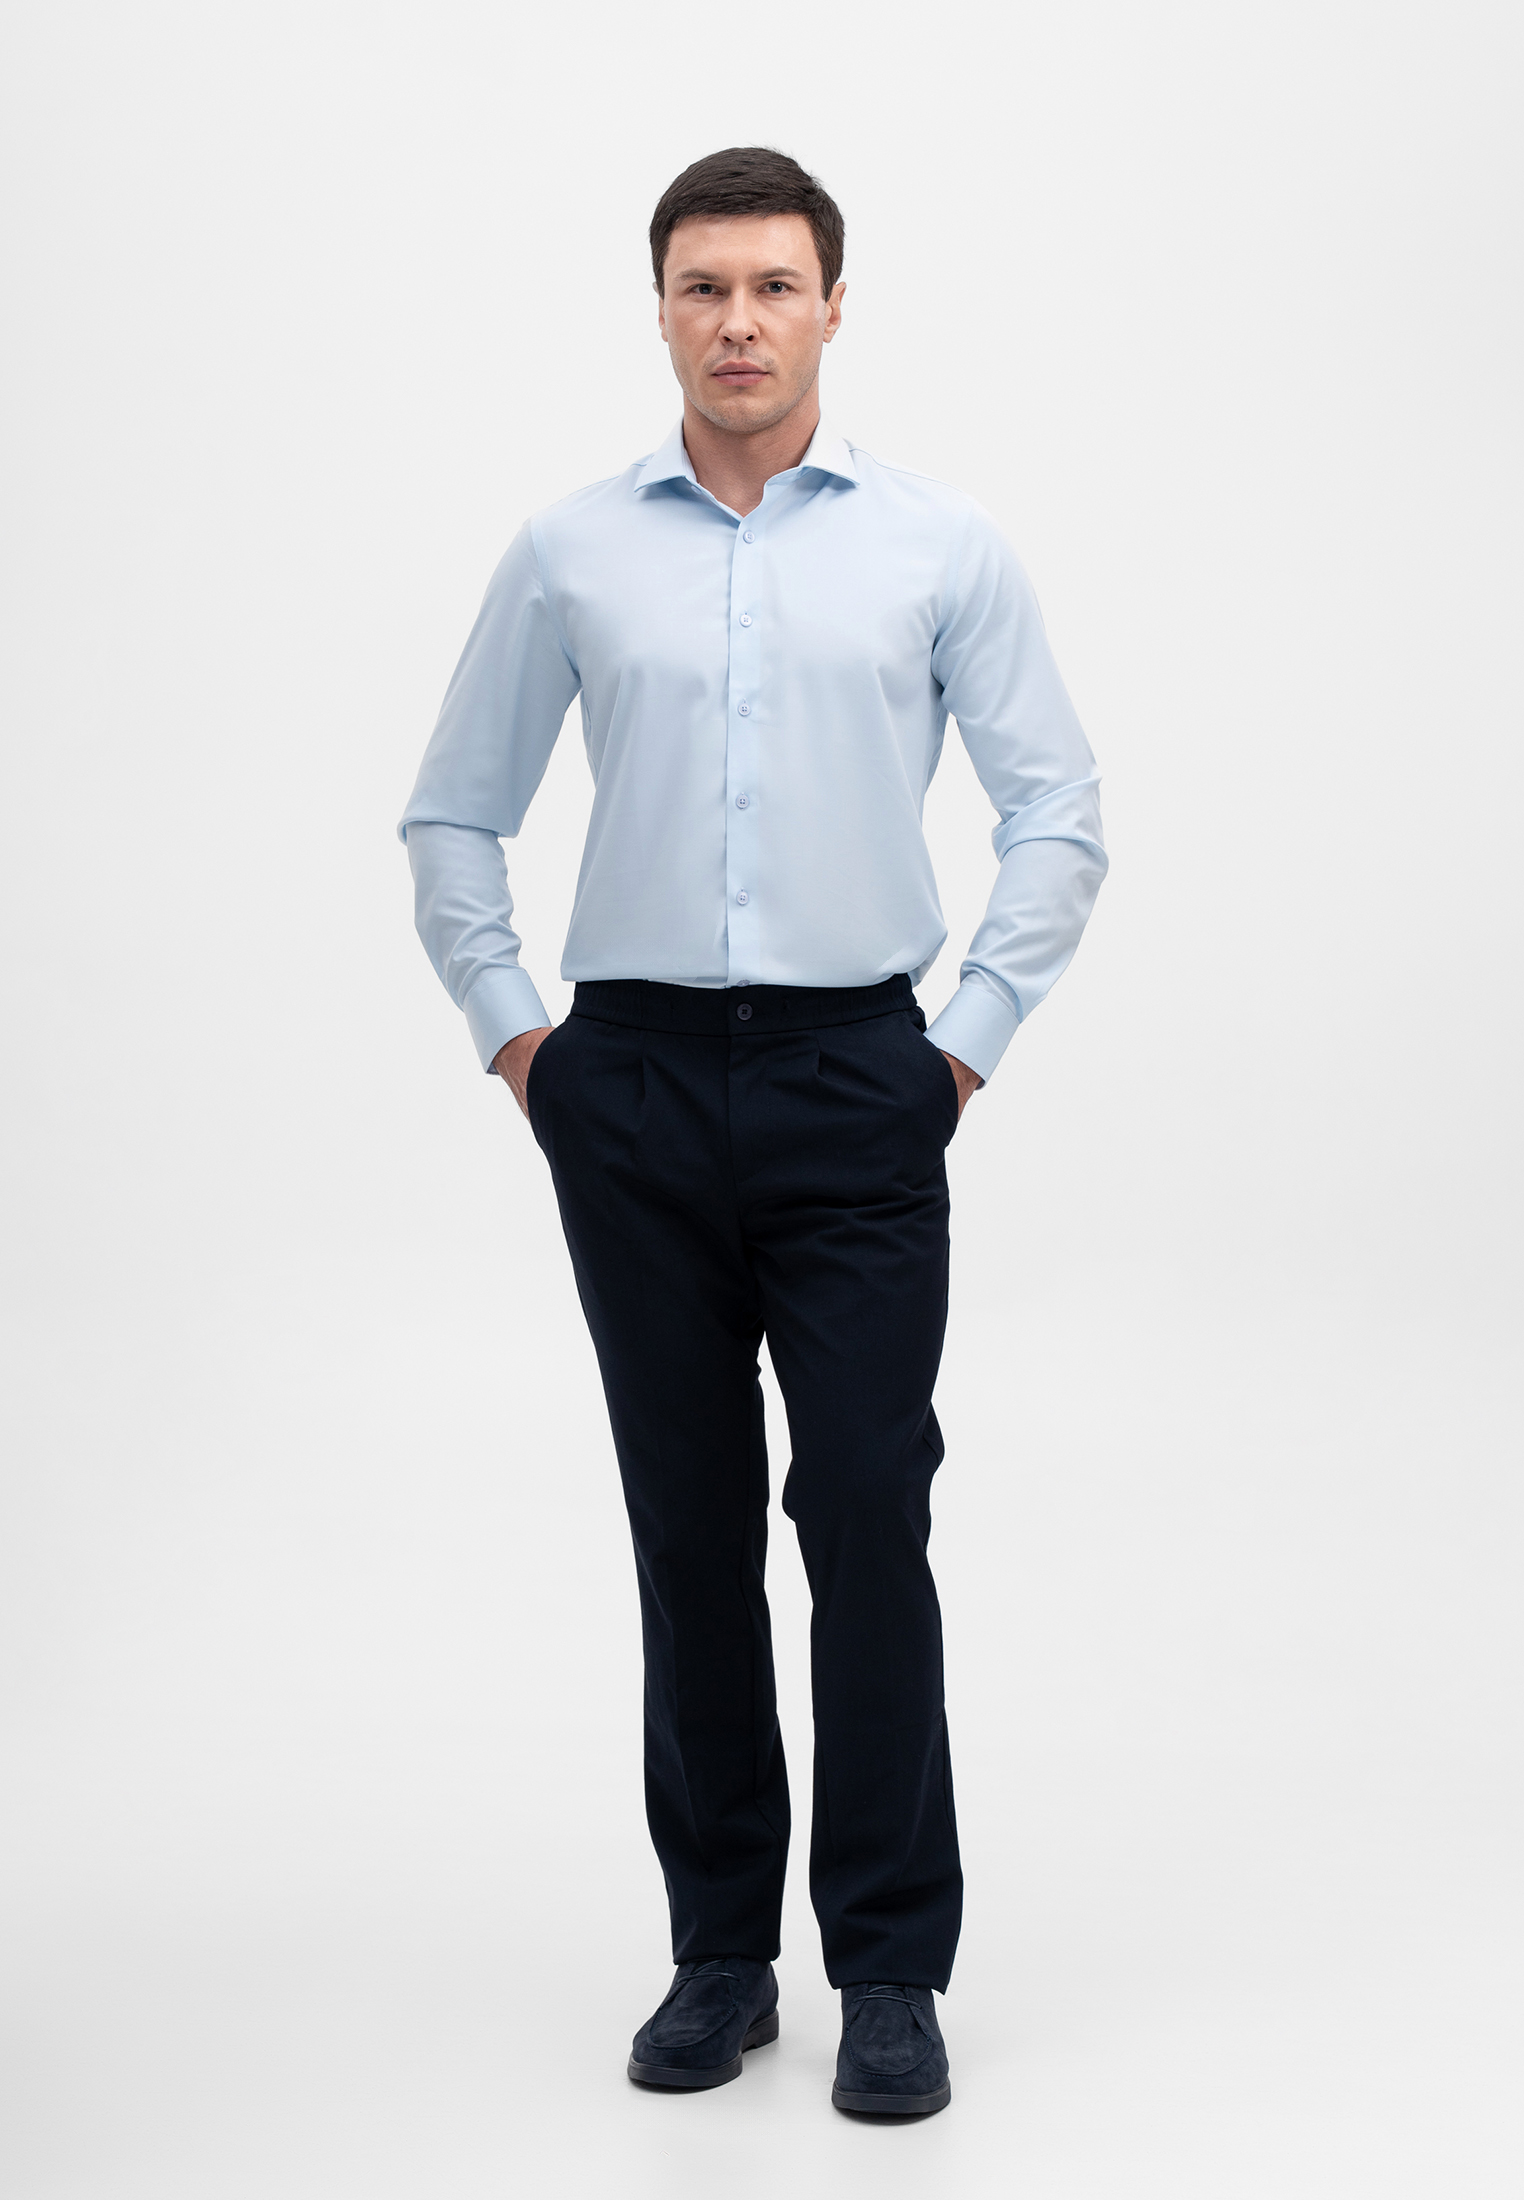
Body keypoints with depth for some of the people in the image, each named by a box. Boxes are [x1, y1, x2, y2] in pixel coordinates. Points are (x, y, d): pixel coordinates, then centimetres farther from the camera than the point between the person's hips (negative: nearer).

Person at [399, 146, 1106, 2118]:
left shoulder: (941, 547, 3)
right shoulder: (571, 554, 6)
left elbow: (1058, 807, 5)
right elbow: (453, 813, 13)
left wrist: (972, 1039, -1)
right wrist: (509, 1032, 6)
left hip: (853, 1085, -1)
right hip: (635, 1089, 2)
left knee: (869, 1517, -4)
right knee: (688, 1527, 7)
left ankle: (892, 1968, 6)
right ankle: (720, 1948, 19)